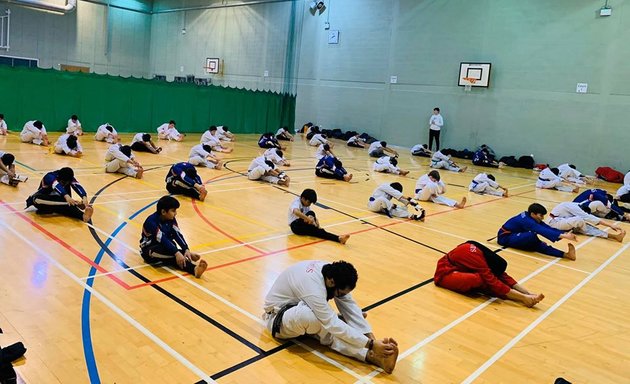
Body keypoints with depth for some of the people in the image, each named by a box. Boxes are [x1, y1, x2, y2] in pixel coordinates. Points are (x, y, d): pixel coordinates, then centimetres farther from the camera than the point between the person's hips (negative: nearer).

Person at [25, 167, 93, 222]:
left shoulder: (68, 178, -19)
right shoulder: (50, 177, -32)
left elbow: (77, 186, -38)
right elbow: (57, 186, -52)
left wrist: (84, 197, -59)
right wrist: (67, 196, -73)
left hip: (56, 199, 3)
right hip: (43, 199, -3)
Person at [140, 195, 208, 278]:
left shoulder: (171, 219, -3)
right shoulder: (151, 221, -24)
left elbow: (178, 234, -12)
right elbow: (162, 239, -35)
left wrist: (186, 249, -28)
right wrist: (177, 253, -44)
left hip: (165, 248, 5)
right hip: (149, 251, -5)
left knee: (173, 259, -31)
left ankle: (194, 269, -56)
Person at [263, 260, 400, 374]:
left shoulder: (332, 272, -14)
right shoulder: (313, 288, -39)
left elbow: (349, 305, -10)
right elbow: (334, 325, -39)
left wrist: (371, 336, -17)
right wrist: (370, 344, -38)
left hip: (298, 304, 9)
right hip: (278, 318, -9)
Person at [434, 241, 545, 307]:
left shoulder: (485, 253, -9)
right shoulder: (476, 257, -33)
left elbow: (504, 276, -8)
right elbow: (494, 282, -32)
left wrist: (528, 294, -16)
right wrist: (523, 297, -32)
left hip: (458, 269, 9)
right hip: (445, 273, -9)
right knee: (478, 279, -35)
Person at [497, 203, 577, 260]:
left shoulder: (530, 217, -3)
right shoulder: (526, 221, -29)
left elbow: (548, 228, -10)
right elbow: (543, 231, -42)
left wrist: (565, 234, -24)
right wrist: (564, 236, -47)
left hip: (514, 236, 8)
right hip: (505, 237, -8)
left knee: (536, 245, -21)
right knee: (532, 236, -35)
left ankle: (565, 254, -32)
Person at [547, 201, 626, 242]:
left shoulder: (578, 206, 2)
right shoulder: (574, 208, -25)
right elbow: (591, 218, -29)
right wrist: (610, 225, -31)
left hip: (561, 221, 8)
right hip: (555, 222, -8)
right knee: (579, 220, -29)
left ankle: (613, 236, -19)